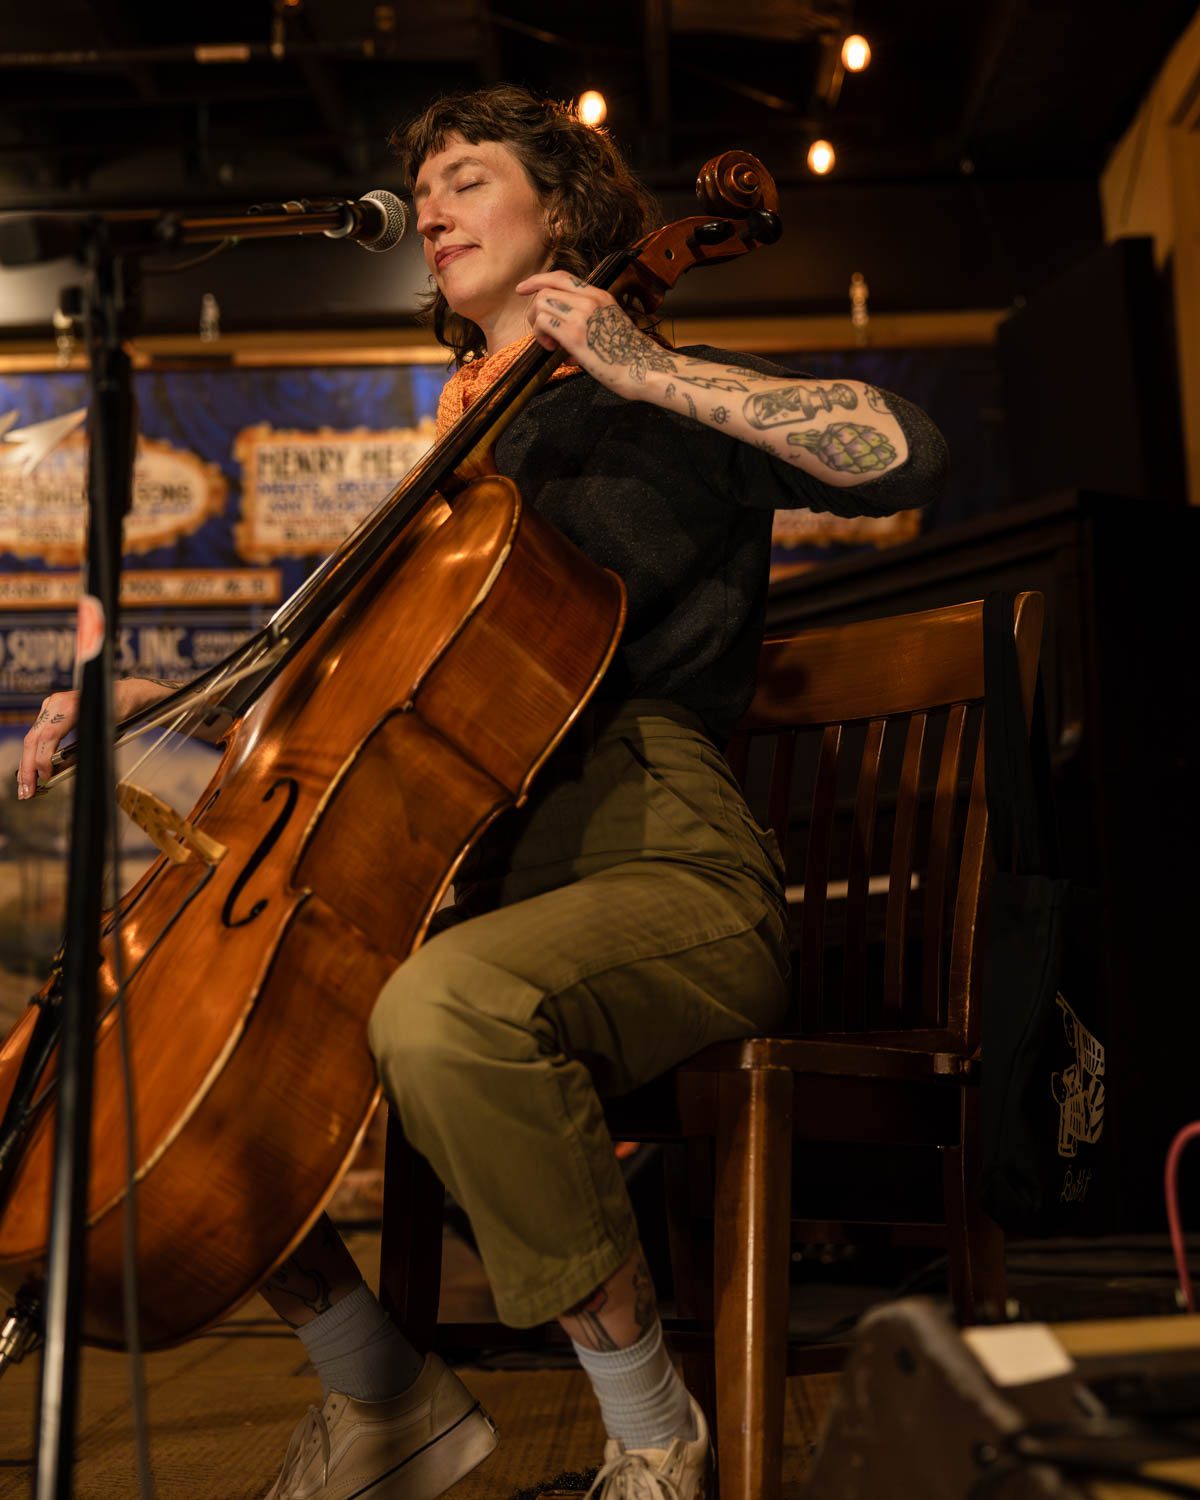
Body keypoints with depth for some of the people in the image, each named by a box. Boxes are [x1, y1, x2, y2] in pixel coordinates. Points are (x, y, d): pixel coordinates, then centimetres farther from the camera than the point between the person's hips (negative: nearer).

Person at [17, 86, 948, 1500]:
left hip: (665, 863, -7)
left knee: (444, 1006, -38)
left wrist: (649, 368, -14)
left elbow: (903, 456, -12)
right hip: (479, 873, 7)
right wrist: (163, 697, 13)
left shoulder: (665, 405, 5)